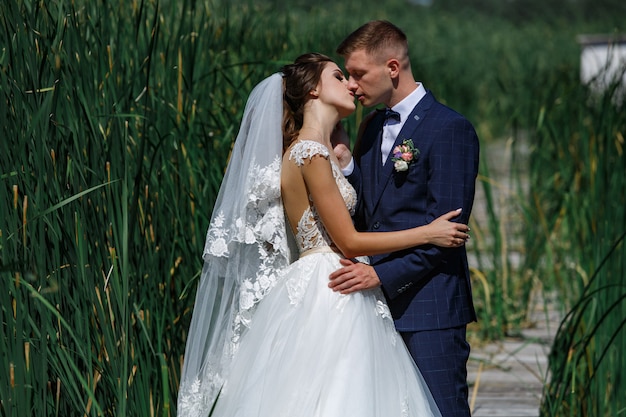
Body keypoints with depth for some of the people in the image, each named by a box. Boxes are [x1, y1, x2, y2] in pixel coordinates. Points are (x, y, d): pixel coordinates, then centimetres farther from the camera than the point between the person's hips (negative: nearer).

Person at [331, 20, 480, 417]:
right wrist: (345, 163, 1)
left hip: (429, 306, -7)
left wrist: (382, 274, -19)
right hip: (380, 302, 8)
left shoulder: (450, 128, -9)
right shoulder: (373, 127, 16)